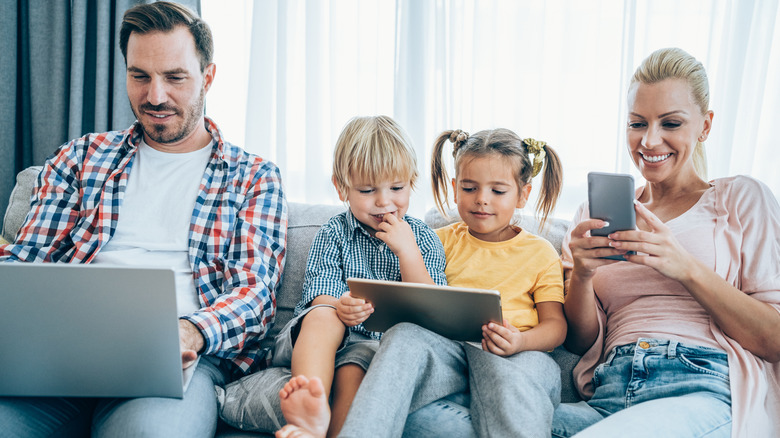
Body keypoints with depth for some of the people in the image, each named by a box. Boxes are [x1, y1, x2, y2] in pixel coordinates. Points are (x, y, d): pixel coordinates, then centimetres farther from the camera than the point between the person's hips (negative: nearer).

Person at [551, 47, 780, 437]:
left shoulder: (741, 198, 10)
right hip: (609, 397, 4)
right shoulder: (596, 214, 19)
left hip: (707, 392, -3)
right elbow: (581, 341, 14)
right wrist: (580, 276, -6)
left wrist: (688, 269, -13)